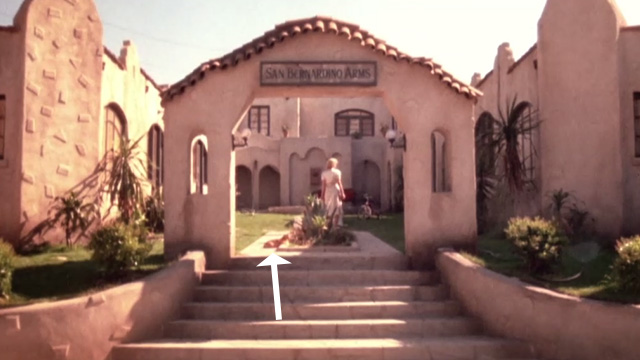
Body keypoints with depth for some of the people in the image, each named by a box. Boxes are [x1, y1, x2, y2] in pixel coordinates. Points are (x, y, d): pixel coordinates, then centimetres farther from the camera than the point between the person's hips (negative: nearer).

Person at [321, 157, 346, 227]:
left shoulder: (324, 173, 0)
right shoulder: (337, 172, -4)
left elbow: (323, 185, -3)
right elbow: (339, 183, -7)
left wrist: (322, 194, 1)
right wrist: (342, 193, -4)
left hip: (327, 191, 2)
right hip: (335, 190, -2)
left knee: (328, 208, 11)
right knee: (337, 208, 6)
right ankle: (336, 223, 4)